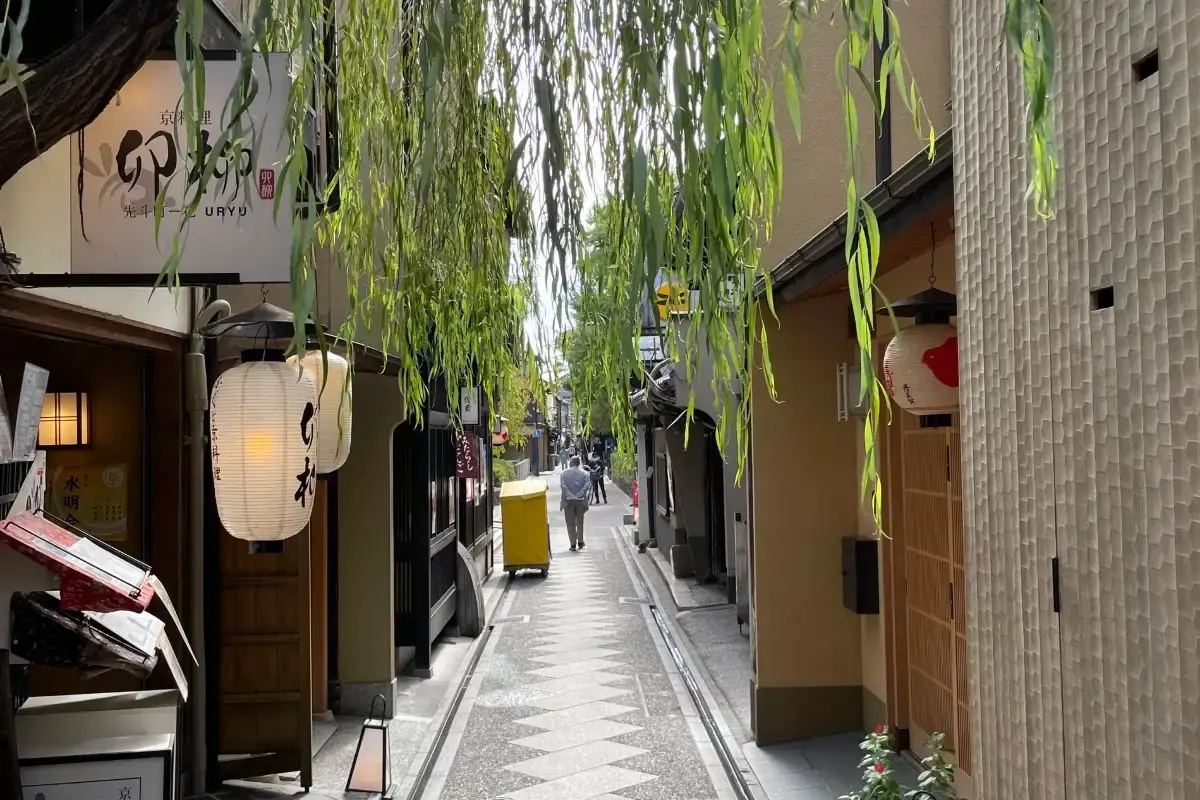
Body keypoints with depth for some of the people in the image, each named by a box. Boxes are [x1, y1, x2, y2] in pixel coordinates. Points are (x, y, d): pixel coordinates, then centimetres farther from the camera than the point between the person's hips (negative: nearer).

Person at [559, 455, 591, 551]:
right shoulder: (584, 473, 0)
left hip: (569, 501, -1)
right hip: (580, 501, 1)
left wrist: (570, 495, -15)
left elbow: (562, 485, -14)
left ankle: (573, 544, 1)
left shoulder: (564, 473, -2)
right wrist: (579, 494, -13)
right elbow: (587, 484, -12)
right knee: (580, 522, 17)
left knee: (570, 523, 5)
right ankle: (580, 542, 17)